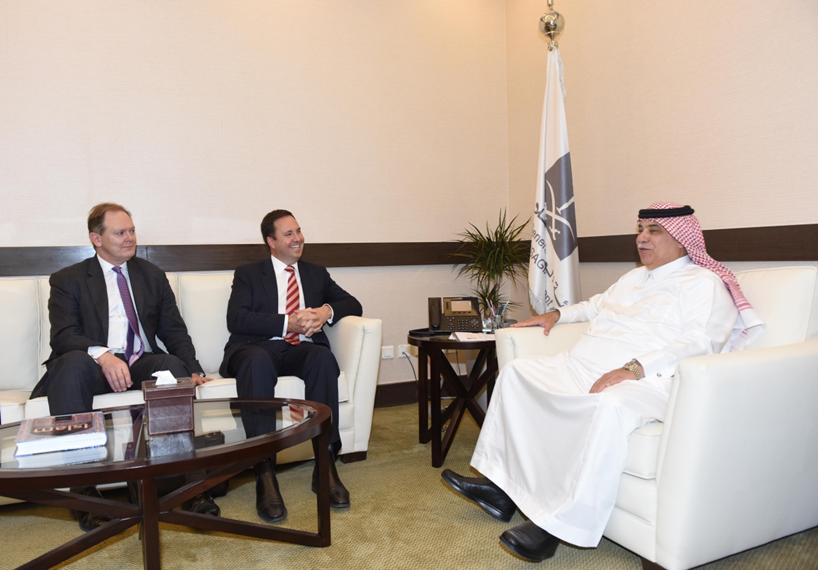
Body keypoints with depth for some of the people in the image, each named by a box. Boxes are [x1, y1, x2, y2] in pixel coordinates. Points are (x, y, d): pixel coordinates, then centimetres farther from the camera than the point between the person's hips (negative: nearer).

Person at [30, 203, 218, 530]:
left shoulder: (152, 276, 18)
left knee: (174, 365, -31)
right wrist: (102, 355, -29)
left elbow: (174, 331, 11)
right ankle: (83, 489, -31)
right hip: (92, 365, -2)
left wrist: (193, 370, -8)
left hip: (142, 364, 2)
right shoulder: (68, 280, 8)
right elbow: (63, 335, -7)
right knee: (74, 362, -36)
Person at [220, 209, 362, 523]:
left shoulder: (316, 273, 25)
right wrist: (288, 323, -14)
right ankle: (265, 473, -39)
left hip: (301, 349, 2)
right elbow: (236, 319, -3)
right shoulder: (248, 274, 15)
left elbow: (353, 305, 15)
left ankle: (326, 464, -32)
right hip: (258, 347, -2)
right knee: (258, 362, -38)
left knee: (323, 358, -33)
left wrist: (327, 311, -7)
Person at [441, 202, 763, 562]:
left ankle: (556, 525, -32)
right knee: (516, 371, -1)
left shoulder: (704, 283, 1)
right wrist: (558, 313, 31)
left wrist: (634, 368, -28)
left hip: (644, 380, -9)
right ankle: (500, 488, -5)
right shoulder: (634, 277, 28)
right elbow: (597, 305, 46)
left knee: (608, 407, -42)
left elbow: (699, 344, -16)